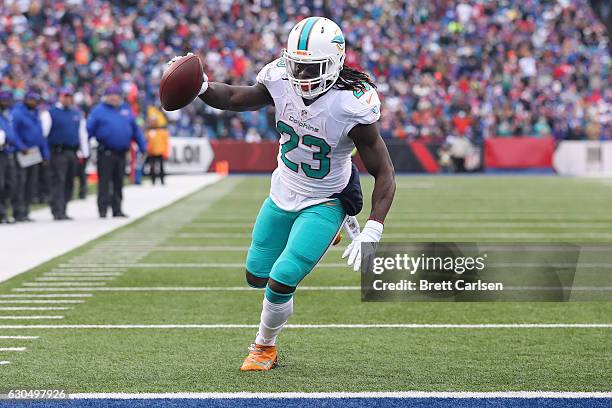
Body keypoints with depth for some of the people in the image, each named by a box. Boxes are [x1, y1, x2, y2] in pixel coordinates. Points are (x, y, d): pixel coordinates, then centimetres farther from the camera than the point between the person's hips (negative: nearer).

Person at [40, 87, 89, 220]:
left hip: (72, 153, 6)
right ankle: (58, 211, -11)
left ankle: (62, 211, 15)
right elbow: (43, 132, -3)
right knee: (58, 182, -10)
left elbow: (82, 133, 20)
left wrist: (84, 152, 15)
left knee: (69, 183, 8)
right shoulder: (50, 113, 0)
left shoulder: (77, 114, 17)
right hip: (58, 153, -6)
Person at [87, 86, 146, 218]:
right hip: (105, 152, -4)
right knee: (104, 182, -5)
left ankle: (117, 209, 16)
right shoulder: (98, 110, 1)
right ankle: (103, 209, -3)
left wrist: (142, 146, 13)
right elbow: (89, 129, -4)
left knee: (119, 182, 9)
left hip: (121, 152, 4)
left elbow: (135, 130, 18)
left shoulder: (126, 109, 14)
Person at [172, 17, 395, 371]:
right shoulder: (280, 80, -18)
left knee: (280, 283, -12)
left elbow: (385, 175, -24)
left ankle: (266, 347, 19)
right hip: (283, 192, 6)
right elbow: (235, 99, 2)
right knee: (257, 276, 16)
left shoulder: (351, 106, -30)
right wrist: (200, 87, -18)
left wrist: (372, 232, -34)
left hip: (324, 202, -5)